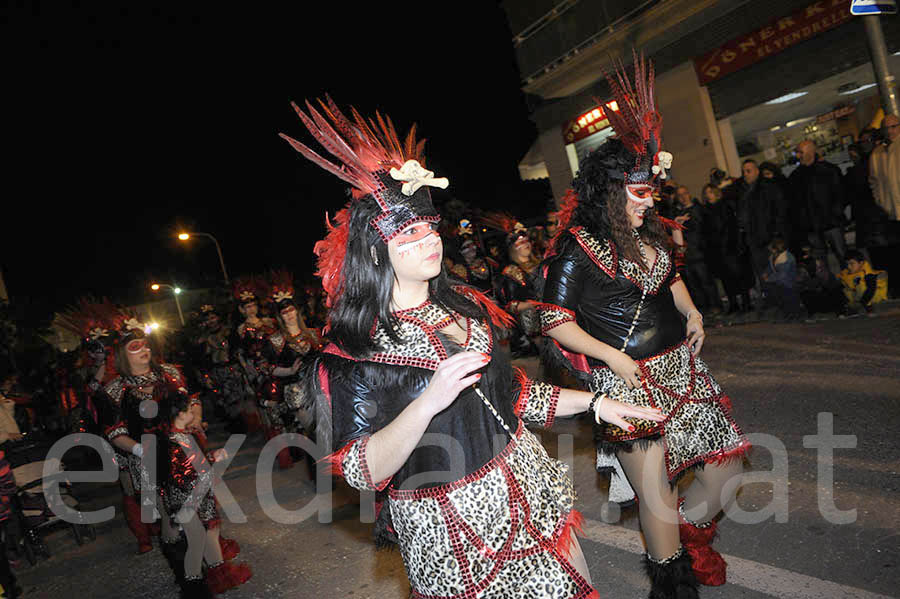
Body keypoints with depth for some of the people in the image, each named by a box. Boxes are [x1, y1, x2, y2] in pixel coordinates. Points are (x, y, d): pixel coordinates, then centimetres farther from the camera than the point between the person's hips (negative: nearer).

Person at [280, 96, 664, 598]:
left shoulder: (466, 306, 4)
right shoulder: (355, 351, -15)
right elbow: (360, 473, -20)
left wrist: (593, 402, 9)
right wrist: (428, 403, -33)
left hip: (530, 489, 6)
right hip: (449, 527, -5)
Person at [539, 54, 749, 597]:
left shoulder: (648, 231, 8)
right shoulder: (579, 248, -14)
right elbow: (555, 320, -13)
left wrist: (691, 313, 8)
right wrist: (611, 355, -16)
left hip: (681, 366, 8)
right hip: (629, 381, -7)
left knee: (727, 467, 12)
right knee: (656, 490, 0)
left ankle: (691, 538, 41)